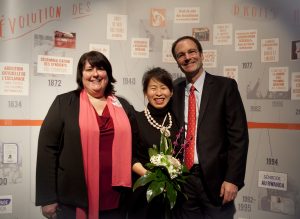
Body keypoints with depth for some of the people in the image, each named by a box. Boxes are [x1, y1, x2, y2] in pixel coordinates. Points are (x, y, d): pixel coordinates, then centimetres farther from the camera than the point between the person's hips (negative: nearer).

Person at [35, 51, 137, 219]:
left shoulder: (123, 106, 9)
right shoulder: (64, 103, -1)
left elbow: (132, 147, 13)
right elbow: (47, 148, -5)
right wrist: (47, 198, -7)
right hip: (74, 201, -2)